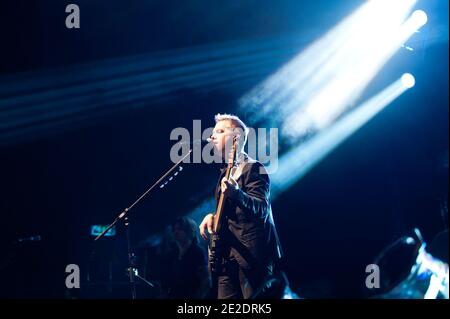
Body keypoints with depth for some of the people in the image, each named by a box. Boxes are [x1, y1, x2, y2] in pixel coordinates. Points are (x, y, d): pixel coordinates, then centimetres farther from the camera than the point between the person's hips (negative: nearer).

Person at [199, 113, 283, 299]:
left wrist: (236, 193, -39)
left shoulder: (254, 169, -8)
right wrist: (212, 216, 6)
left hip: (252, 254, -8)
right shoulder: (226, 172, 17)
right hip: (228, 256, 8)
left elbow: (261, 209, -21)